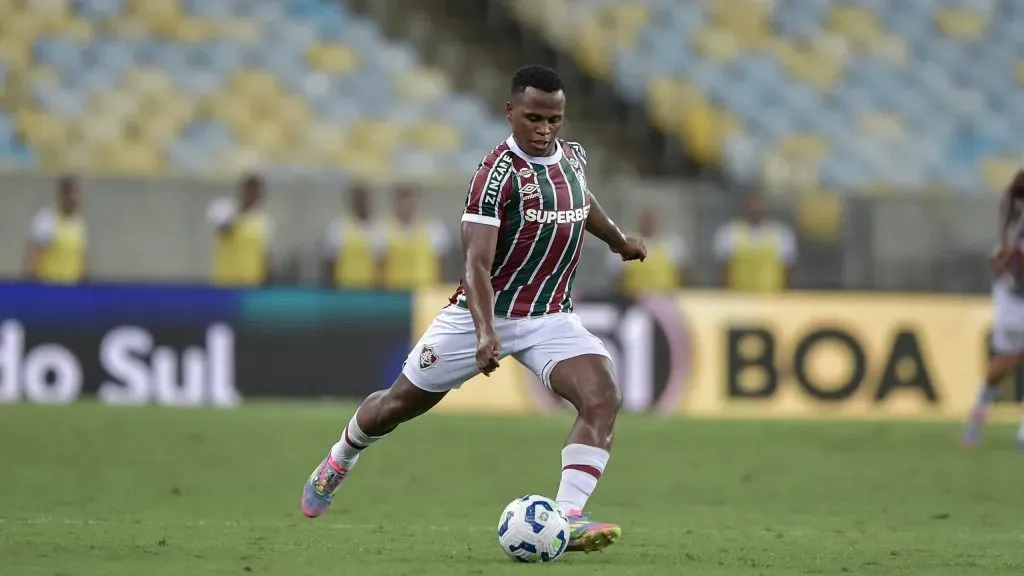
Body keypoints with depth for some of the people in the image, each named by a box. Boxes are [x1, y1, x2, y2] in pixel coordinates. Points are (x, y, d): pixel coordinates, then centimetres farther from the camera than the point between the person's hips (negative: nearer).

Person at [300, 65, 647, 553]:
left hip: (550, 317, 5)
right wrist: (484, 332, -45)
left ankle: (567, 518, -29)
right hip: (485, 312, -5)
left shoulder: (573, 156, 0)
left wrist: (618, 239, 42)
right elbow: (476, 263, -31)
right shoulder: (498, 174, -23)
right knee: (401, 403, 11)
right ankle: (340, 460, 43)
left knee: (603, 398, -22)